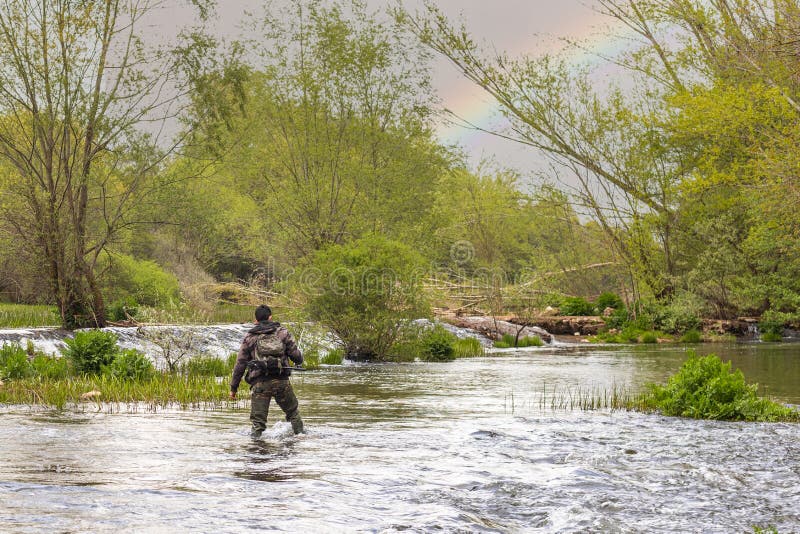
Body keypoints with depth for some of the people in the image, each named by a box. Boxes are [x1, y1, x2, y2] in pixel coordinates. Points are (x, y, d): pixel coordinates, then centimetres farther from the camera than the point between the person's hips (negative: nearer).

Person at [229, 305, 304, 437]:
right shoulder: (282, 332, 8)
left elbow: (240, 364, 8)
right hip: (281, 381, 0)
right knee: (293, 412, 19)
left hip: (260, 383, 0)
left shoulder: (250, 338, 9)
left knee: (258, 420, 2)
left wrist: (233, 387, 14)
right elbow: (296, 355, 5)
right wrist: (299, 360, 30)